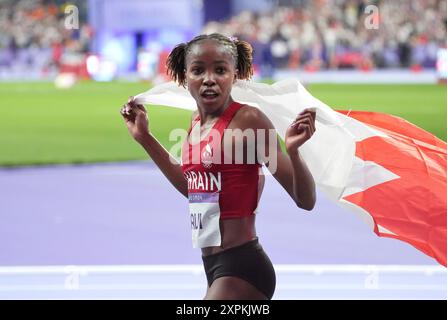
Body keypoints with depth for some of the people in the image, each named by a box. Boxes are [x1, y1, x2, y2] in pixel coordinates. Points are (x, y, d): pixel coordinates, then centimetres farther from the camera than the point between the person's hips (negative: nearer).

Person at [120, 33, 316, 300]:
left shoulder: (247, 120, -14)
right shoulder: (198, 122, 9)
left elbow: (305, 201, -14)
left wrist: (293, 150, -32)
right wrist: (145, 138, 25)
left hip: (241, 268, -9)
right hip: (215, 267, 9)